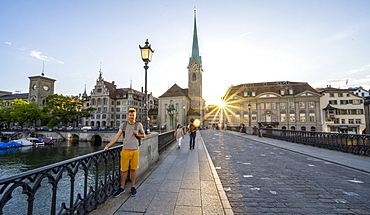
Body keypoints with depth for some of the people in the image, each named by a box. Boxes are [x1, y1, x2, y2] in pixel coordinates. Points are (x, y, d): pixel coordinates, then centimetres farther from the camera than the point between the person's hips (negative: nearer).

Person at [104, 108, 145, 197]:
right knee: (124, 170, 6)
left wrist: (137, 134, -8)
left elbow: (143, 135, 13)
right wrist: (107, 145, -13)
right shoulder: (123, 125, 0)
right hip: (125, 150, 0)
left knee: (133, 169, 9)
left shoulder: (139, 125, 3)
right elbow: (117, 136, -5)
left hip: (135, 150, 1)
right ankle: (122, 188, 24)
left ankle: (133, 187, 25)